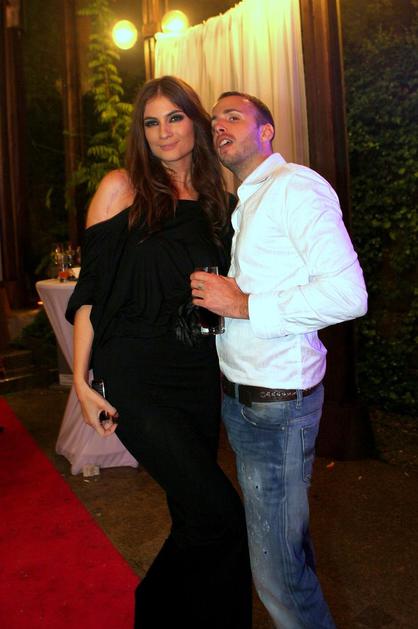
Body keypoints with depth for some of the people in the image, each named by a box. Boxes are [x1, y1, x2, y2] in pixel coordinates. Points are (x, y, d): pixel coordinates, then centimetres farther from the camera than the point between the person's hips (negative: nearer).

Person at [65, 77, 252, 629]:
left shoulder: (216, 198, 12)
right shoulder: (122, 188, -1)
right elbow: (92, 287, -4)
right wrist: (82, 380, -6)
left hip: (198, 374, 5)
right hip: (135, 376, -5)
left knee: (196, 516, 12)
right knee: (220, 514, -10)